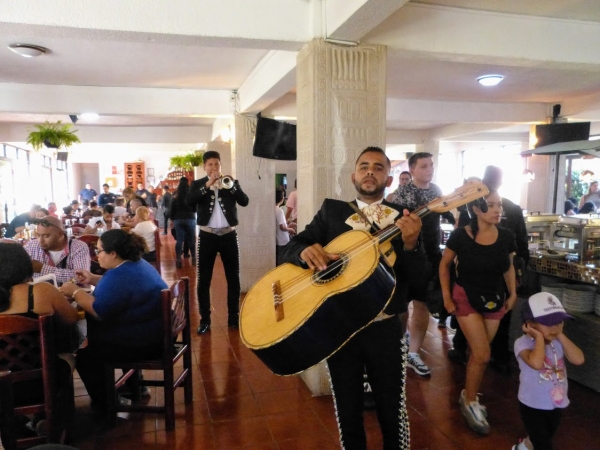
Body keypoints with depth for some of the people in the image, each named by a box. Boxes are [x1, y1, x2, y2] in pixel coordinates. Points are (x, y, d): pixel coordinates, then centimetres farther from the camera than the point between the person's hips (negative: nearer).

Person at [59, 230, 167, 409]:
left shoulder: (121, 275, -24)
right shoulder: (137, 264, 8)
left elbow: (99, 311, -23)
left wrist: (75, 292, -11)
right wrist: (92, 279, 12)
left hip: (146, 342, -11)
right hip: (157, 332, 11)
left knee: (85, 357, 3)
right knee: (97, 338, 31)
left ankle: (105, 406, 18)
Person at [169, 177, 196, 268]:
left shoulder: (175, 195, 2)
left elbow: (172, 208, 5)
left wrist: (172, 219, 11)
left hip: (178, 219, 2)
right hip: (190, 219, -1)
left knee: (179, 240, 1)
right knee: (192, 239, 8)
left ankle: (178, 259, -3)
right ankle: (194, 258, 12)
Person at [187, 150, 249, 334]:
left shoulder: (231, 182, 7)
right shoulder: (198, 184, 5)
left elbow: (244, 201, -7)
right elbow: (190, 201, -13)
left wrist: (230, 186, -18)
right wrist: (208, 185, -19)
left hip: (229, 235, 1)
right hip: (207, 236, -1)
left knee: (233, 278, 7)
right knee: (203, 280, 2)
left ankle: (233, 317, 19)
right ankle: (205, 320, 13)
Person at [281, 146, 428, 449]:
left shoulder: (404, 219, -1)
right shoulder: (331, 210, 2)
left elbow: (418, 277, -8)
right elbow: (290, 248, -2)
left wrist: (410, 244, -28)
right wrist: (306, 251, -24)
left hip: (385, 329, -1)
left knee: (393, 411, 15)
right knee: (347, 411, 18)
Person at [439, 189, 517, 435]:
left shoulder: (507, 236, -8)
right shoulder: (460, 236, -17)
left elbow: (509, 267, 9)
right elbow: (444, 264, -4)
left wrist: (512, 294, 3)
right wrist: (446, 296, -8)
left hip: (495, 300, 4)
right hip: (466, 298, -4)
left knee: (478, 354, 14)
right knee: (482, 355, -8)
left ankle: (468, 395, 36)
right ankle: (470, 401, 16)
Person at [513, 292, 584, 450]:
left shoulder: (558, 342, -6)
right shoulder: (523, 343, -24)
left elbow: (579, 359, -19)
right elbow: (536, 363, -41)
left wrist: (561, 336, -17)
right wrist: (540, 337, -30)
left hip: (557, 404, 6)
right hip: (533, 406, -6)